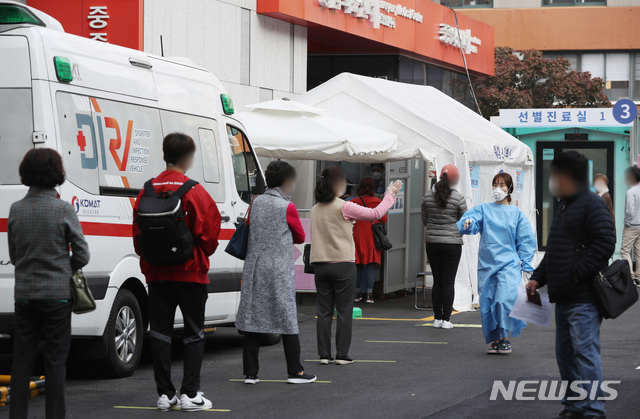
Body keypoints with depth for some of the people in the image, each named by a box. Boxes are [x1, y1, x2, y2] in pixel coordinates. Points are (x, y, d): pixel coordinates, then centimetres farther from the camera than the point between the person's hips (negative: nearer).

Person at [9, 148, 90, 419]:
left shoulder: (16, 210, 0)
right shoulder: (64, 210, -11)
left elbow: (13, 255, 8)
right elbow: (82, 255, -6)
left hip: (25, 293, 3)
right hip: (57, 294, -3)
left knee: (22, 360, 9)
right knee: (55, 361, 3)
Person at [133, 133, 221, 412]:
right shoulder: (194, 191, -11)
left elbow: (138, 233, 7)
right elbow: (209, 231, -7)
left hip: (156, 273, 4)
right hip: (190, 273, -4)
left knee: (160, 332, 8)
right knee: (194, 333, 5)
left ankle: (165, 394, 8)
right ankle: (190, 394, 1)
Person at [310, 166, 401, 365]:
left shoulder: (315, 210, 7)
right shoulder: (344, 207, -10)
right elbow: (376, 214, -7)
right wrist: (391, 194, 6)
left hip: (321, 265, 5)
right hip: (343, 265, -5)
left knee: (324, 312, 8)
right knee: (344, 311, 2)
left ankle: (324, 354, 7)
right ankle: (342, 355, 3)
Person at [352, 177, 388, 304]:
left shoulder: (354, 202, -2)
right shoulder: (377, 202, -4)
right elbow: (384, 219, 0)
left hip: (357, 236, 1)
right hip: (372, 237, -1)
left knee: (358, 266, 9)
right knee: (371, 266, -1)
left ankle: (357, 293, 10)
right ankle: (369, 294, -8)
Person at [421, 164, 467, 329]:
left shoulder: (428, 196, 2)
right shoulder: (458, 198, -10)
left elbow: (425, 220, 10)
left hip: (432, 242, 4)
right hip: (452, 243, -4)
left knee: (437, 281, 10)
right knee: (448, 282, 0)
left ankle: (437, 318, 12)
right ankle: (446, 319, -1)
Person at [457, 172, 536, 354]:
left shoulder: (517, 213, 9)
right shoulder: (483, 209, 10)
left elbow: (526, 240, 9)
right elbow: (469, 220, -8)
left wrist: (525, 264, 1)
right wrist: (468, 223, -32)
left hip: (509, 264, -2)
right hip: (487, 263, 2)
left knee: (506, 298, -20)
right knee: (487, 303, 2)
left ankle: (505, 337, -9)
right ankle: (494, 340, 15)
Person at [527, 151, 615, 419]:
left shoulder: (592, 205, -9)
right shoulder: (563, 209, 22)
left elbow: (605, 243, -19)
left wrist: (578, 273, -20)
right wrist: (538, 277, 17)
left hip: (583, 299, -10)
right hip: (564, 297, 10)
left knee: (585, 351, -11)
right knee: (565, 354, 12)